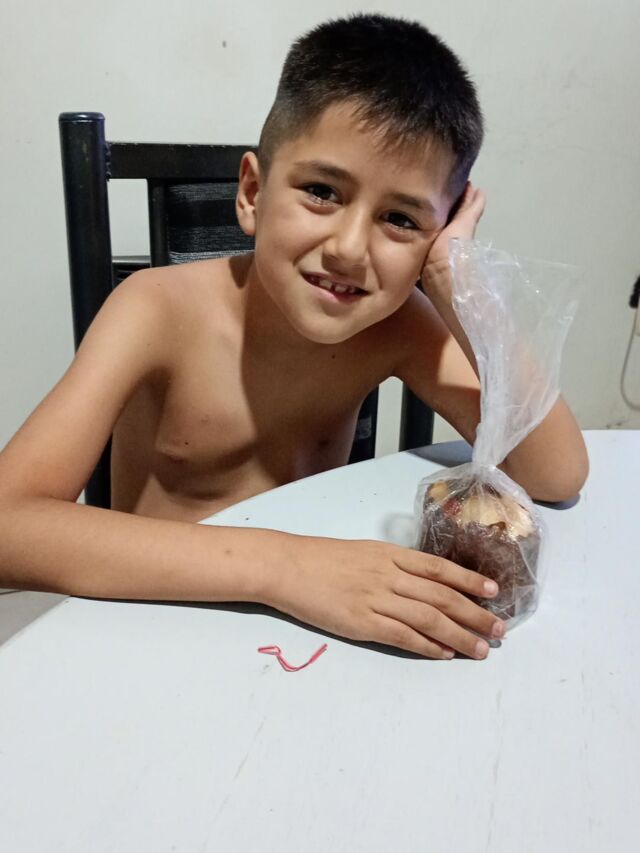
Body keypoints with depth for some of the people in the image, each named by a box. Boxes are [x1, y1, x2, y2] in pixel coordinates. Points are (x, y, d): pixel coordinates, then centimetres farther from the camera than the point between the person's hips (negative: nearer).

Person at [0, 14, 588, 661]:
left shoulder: (399, 325, -10)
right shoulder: (163, 312, -19)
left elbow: (557, 476, -16)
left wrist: (462, 287, -23)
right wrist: (277, 564, -38)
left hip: (318, 626, 2)